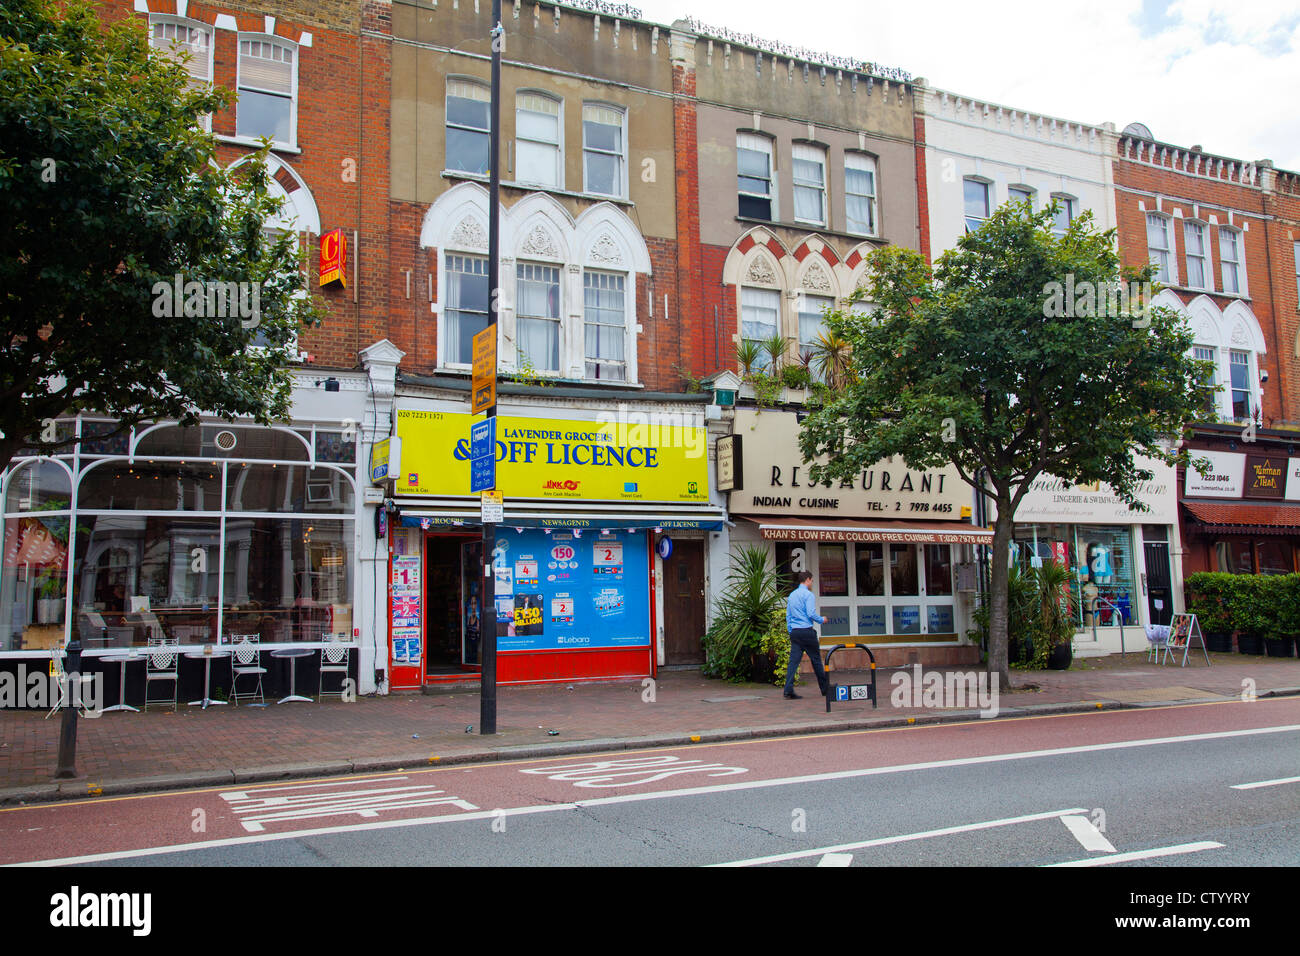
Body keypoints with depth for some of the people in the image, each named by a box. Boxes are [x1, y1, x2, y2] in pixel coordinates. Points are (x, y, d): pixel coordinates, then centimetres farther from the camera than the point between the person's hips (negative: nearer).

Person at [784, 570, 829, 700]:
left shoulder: (791, 595, 15)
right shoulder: (808, 594, -7)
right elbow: (811, 614, -15)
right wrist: (822, 620, 2)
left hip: (794, 632, 6)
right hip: (807, 631, -6)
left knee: (793, 661, -1)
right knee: (816, 660, 5)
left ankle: (788, 691, -10)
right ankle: (825, 689, 16)